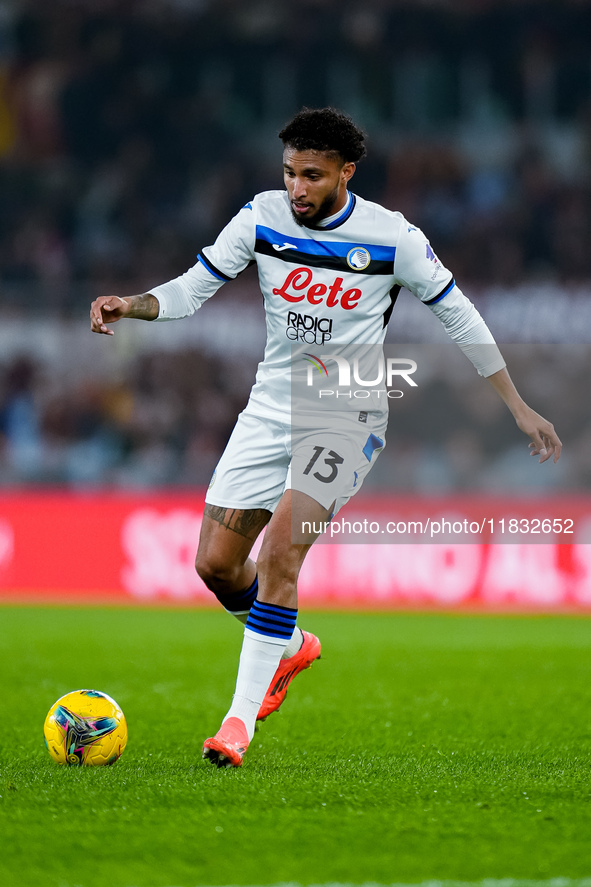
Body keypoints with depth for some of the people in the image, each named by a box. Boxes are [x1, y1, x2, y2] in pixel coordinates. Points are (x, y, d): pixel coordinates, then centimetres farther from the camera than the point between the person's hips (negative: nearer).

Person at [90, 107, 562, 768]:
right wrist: (128, 305, -22)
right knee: (215, 564, 2)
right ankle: (290, 646, 34)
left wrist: (519, 408, 3)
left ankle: (240, 721, -17)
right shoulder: (262, 218, -4)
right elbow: (192, 289, -1)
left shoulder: (392, 236, -10)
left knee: (280, 547, -23)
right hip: (270, 409, 4)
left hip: (347, 415, -4)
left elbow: (457, 315, 1)